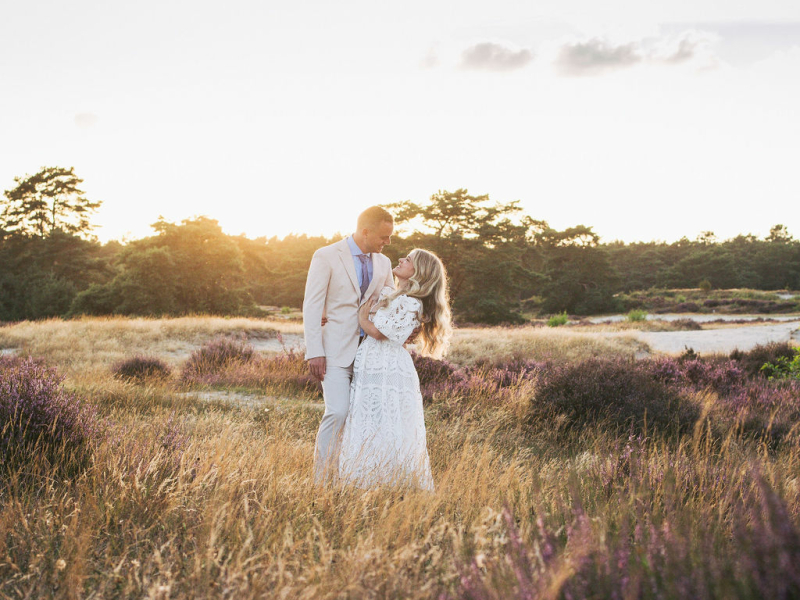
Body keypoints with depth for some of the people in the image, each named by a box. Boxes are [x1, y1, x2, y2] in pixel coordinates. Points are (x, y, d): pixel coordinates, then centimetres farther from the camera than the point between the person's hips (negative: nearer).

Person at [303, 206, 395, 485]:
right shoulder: (326, 257, -3)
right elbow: (312, 306, -6)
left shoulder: (383, 263, 13)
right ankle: (322, 481, -5)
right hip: (336, 350, -5)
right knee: (337, 413, -15)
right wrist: (314, 352, -13)